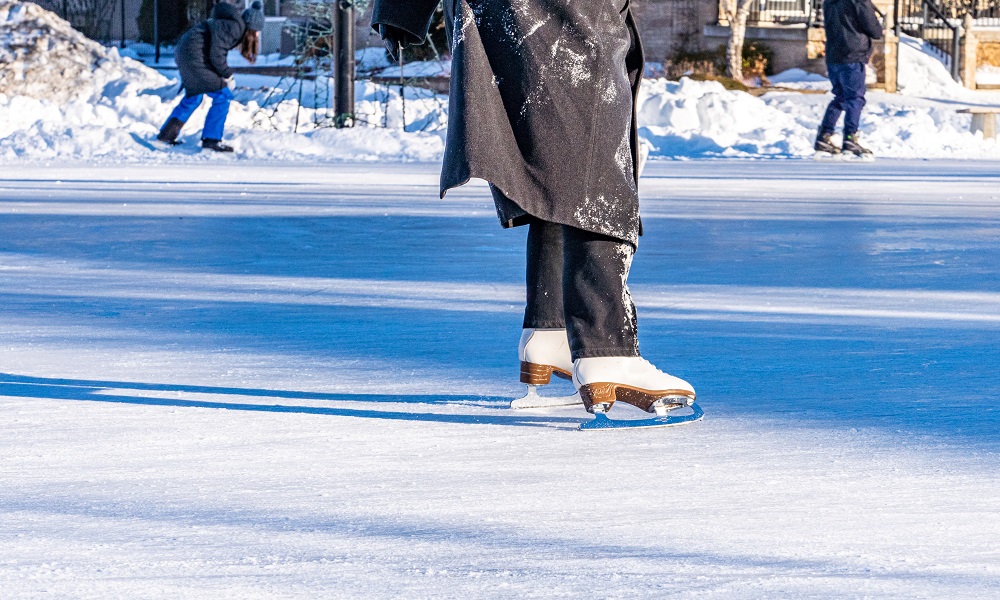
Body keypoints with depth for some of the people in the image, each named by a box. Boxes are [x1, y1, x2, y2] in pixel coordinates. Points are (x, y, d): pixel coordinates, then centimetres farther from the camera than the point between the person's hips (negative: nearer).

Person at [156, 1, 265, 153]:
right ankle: (211, 139, -2)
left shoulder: (234, 25, 13)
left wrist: (226, 75, 10)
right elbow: (216, 55, -20)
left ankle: (166, 134, 32)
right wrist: (228, 76, -8)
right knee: (222, 96, -6)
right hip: (194, 55, -10)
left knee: (193, 98, 25)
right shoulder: (235, 27, -17)